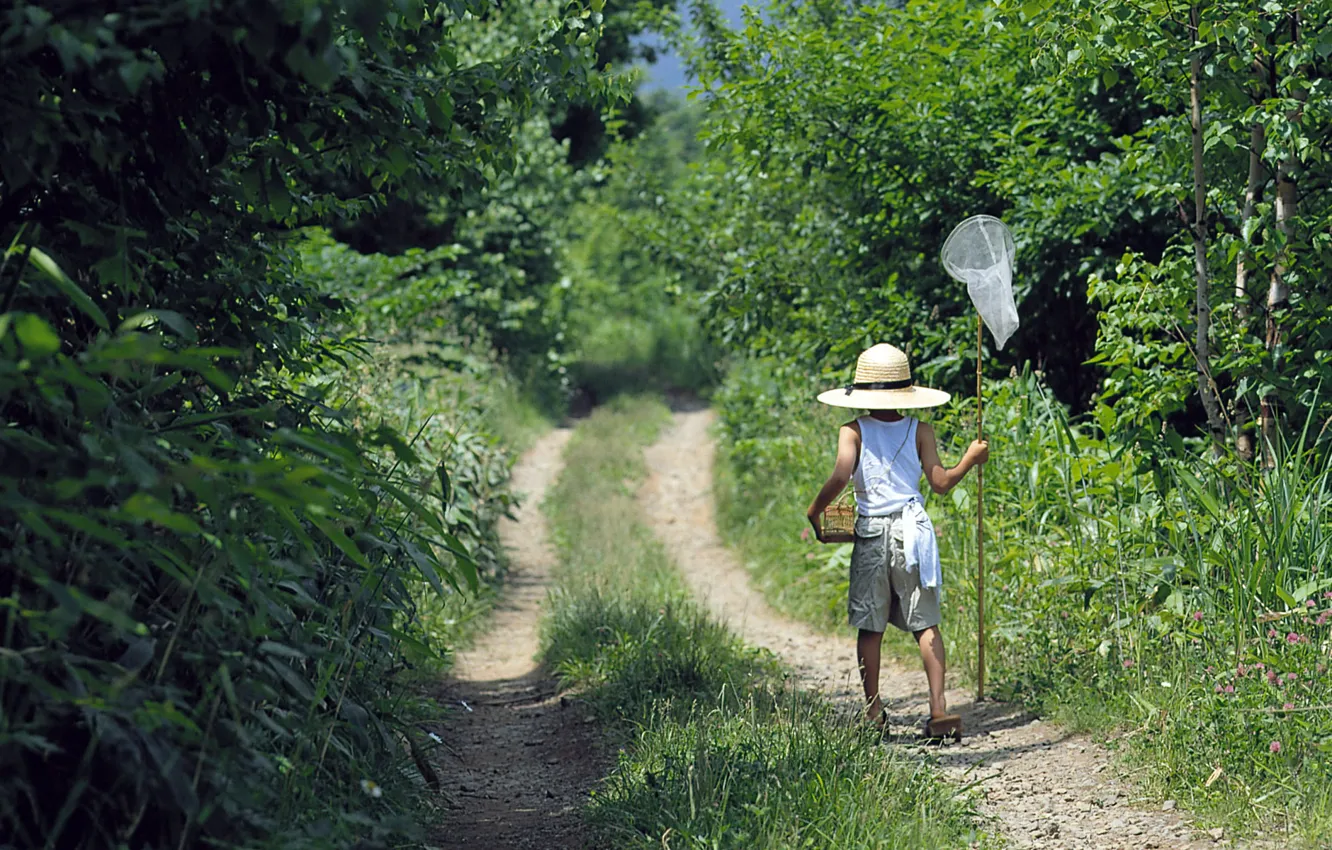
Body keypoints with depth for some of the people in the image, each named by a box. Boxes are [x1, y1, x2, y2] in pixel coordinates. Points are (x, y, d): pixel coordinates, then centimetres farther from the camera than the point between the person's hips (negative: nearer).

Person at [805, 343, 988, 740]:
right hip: (912, 530, 1)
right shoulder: (920, 431, 2)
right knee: (925, 624, 5)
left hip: (871, 533, -1)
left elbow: (841, 475, -16)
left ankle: (873, 713, 9)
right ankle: (939, 708, -5)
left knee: (870, 628, 7)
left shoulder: (853, 432, -2)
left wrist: (814, 510, -2)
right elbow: (940, 482, 0)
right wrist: (970, 458, 15)